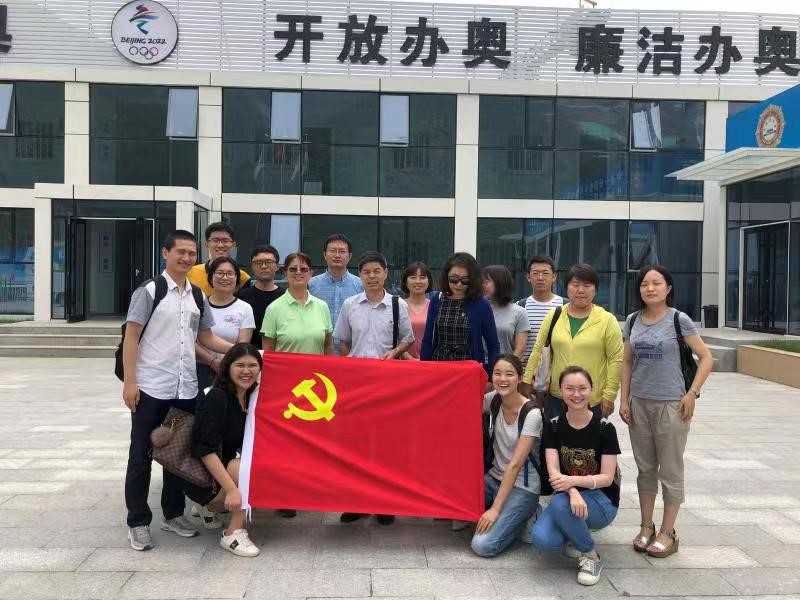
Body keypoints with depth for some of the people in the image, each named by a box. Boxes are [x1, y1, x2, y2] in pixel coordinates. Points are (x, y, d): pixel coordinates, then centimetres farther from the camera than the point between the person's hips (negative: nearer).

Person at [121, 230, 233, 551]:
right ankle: (138, 522, 17)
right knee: (142, 455, 5)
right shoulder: (148, 292, -7)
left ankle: (173, 513, 29)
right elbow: (131, 338, -8)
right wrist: (129, 382, -14)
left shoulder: (198, 297, 10)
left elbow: (206, 337, 15)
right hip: (151, 388, -5)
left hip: (186, 389, 6)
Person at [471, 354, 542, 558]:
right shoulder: (493, 400, -2)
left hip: (522, 487, -6)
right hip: (494, 478, 6)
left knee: (483, 545, -19)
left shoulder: (532, 414, -20)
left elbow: (515, 464, -21)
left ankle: (523, 516, 6)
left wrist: (495, 509, -21)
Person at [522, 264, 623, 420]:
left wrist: (609, 395, -8)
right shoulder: (554, 316, 5)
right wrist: (527, 382, 6)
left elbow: (615, 359, -4)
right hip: (556, 398, 3)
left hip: (593, 401, -2)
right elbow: (538, 351, 8)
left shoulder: (607, 320, -3)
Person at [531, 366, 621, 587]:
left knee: (560, 504, -36)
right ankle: (575, 537, 9)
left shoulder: (604, 428, -11)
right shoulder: (553, 426, -4)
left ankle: (591, 556, -9)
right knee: (541, 539, -27)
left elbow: (607, 477, -13)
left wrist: (574, 480, -32)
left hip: (602, 500, -3)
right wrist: (573, 492, -35)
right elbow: (553, 471, -13)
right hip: (567, 496, 3)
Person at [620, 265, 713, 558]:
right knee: (645, 468, 13)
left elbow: (706, 358, -4)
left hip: (671, 404, -4)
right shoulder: (632, 321, 4)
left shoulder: (679, 320, -8)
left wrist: (692, 394, -10)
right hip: (639, 403, 4)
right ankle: (646, 527, 26)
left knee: (670, 471, 6)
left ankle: (667, 533, 18)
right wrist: (624, 400, 5)